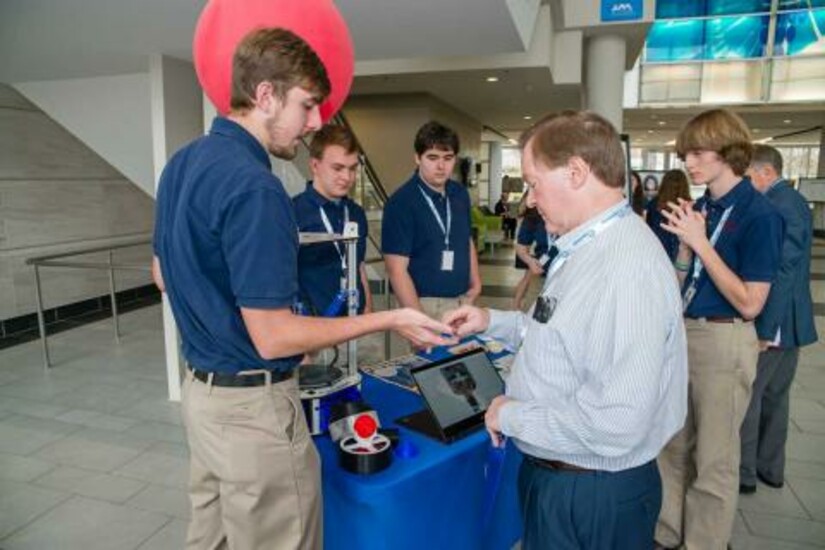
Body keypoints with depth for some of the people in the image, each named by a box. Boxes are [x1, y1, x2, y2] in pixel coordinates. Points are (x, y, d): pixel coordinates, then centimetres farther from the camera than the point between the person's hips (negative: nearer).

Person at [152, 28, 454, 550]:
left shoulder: (183, 163, 6)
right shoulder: (252, 185, -24)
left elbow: (164, 274, 17)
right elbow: (272, 337, -25)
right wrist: (390, 319, -19)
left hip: (201, 388, 9)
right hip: (252, 403, -9)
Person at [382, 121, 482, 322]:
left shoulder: (461, 194, 6)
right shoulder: (401, 202, -14)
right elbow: (397, 269, -17)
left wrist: (475, 282, 8)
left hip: (462, 300, 6)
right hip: (426, 303, -6)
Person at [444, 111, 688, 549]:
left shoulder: (627, 267, -29)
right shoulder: (585, 249, 4)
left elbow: (617, 424, -32)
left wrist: (511, 415, -20)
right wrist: (493, 322, 6)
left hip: (594, 495, -8)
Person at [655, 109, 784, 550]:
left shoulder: (758, 214, -14)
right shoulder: (700, 208, 6)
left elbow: (750, 304, -18)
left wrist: (700, 243, -20)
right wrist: (685, 244, -8)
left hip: (723, 342, -7)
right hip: (681, 334, 7)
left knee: (713, 459, 9)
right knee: (672, 445, 18)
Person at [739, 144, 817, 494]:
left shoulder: (779, 205, -19)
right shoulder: (792, 200, 11)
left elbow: (782, 270, -23)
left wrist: (765, 329, -20)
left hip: (772, 323, -10)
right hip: (789, 320, 10)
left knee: (746, 397, 2)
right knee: (775, 395, 18)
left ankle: (743, 473, 14)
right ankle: (770, 467, 31)